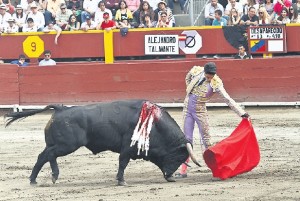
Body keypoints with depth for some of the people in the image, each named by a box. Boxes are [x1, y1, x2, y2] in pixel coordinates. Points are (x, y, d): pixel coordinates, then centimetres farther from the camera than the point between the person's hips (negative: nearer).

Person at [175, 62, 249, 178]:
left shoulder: (216, 84, -18)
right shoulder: (196, 71, -10)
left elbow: (228, 100, -19)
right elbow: (188, 77, 15)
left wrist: (242, 113, -24)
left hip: (200, 111, -3)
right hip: (187, 109, 3)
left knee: (205, 138, 1)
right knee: (186, 139, 3)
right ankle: (183, 171, 3)